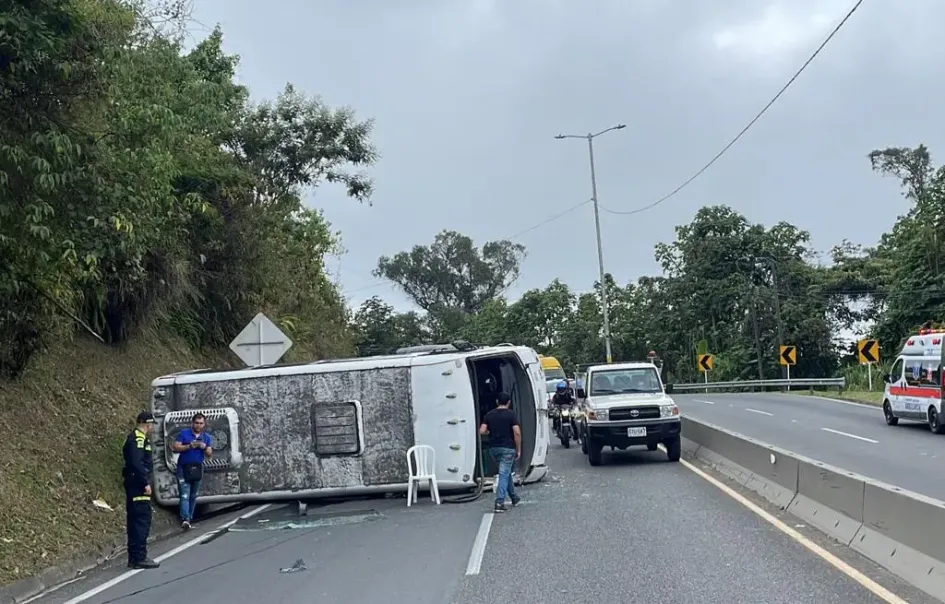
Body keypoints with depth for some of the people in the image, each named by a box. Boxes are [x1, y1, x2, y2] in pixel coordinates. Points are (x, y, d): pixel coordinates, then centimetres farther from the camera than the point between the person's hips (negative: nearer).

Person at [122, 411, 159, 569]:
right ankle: (140, 557, -8)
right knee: (142, 520, -9)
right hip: (138, 485, -11)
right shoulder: (138, 439, -13)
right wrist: (146, 483, -21)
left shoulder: (135, 438, 19)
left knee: (135, 520, 12)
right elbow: (137, 463, -23)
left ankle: (134, 557, 17)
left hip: (134, 485, 11)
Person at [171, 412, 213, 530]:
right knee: (184, 495, -13)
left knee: (193, 496, 10)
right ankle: (185, 519, -23)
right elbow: (175, 447, -8)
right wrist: (189, 446, -18)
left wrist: (204, 447, -18)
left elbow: (209, 454, 3)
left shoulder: (207, 437, 9)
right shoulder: (184, 433, -1)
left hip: (197, 469, 4)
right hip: (183, 468, -4)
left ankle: (189, 518, 19)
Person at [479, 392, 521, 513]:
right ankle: (499, 502, -16)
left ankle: (514, 497, 31)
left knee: (506, 473, 21)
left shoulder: (489, 415, 4)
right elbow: (517, 432, -13)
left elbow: (481, 431, -3)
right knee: (504, 474, -6)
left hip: (493, 448, 5)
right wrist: (518, 449, -5)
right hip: (507, 448, -4)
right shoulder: (511, 414, -7)